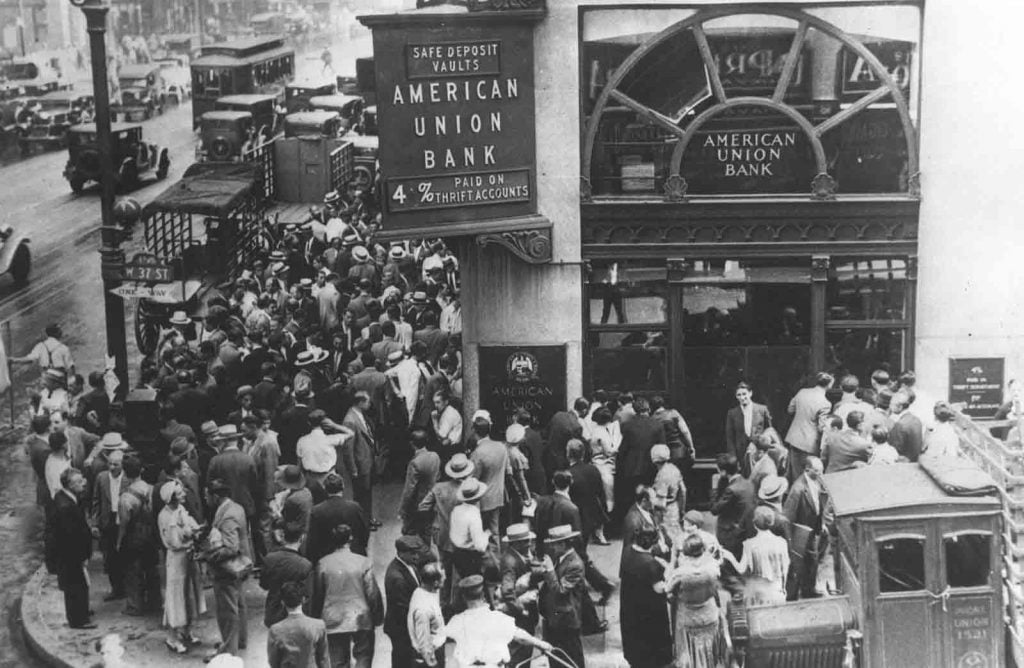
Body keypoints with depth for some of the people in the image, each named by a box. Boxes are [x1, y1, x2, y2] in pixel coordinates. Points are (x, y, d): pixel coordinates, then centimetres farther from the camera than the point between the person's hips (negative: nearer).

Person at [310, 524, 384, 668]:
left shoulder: (323, 563, -5)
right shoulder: (364, 563, -10)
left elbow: (317, 595, 2)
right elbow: (372, 594, -7)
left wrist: (315, 618, 14)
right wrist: (378, 617, 5)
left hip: (333, 622, 1)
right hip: (361, 621, -1)